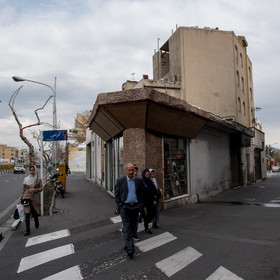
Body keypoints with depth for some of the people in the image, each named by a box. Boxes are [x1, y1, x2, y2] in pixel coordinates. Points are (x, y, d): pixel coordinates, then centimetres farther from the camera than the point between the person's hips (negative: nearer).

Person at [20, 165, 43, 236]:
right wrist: (21, 199, 9)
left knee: (35, 213, 12)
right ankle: (27, 230, 0)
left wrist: (33, 190, -17)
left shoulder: (38, 179, -3)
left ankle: (37, 224, 42)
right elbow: (23, 189, 10)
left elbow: (41, 188, -1)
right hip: (27, 198, 1)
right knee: (27, 214, -6)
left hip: (35, 198, -1)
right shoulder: (26, 179, 4)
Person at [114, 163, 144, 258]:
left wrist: (140, 205, 4)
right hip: (124, 207, -3)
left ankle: (127, 245, 29)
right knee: (127, 228, -9)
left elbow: (141, 194, 13)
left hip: (135, 207, 3)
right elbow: (116, 195, 0)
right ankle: (130, 249, -10)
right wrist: (120, 207, -6)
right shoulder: (120, 181, -3)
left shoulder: (138, 181, 5)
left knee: (132, 227, 11)